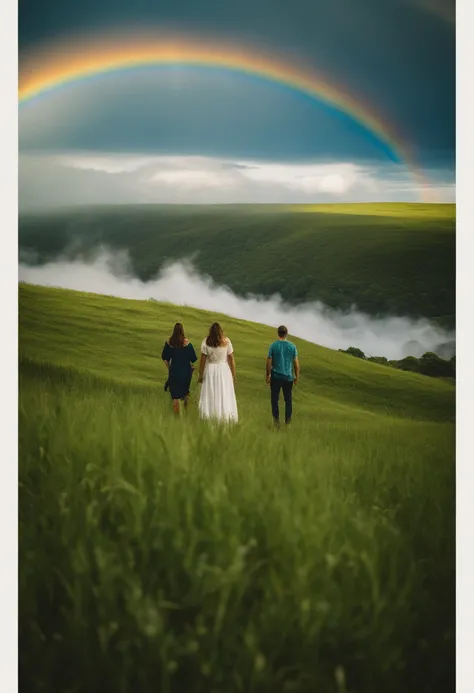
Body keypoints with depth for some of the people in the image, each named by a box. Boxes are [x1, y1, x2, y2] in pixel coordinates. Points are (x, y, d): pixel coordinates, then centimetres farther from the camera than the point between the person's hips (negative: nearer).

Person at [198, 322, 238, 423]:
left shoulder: (206, 342, -7)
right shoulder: (226, 341, -5)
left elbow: (202, 360, -5)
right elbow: (231, 359, -2)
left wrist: (200, 375, 5)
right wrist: (233, 374, 8)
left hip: (210, 370, 0)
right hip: (224, 369, 0)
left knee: (210, 396, 6)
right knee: (225, 396, 5)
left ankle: (208, 419, 7)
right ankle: (225, 418, 6)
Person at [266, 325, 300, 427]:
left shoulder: (273, 346, -6)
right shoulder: (292, 346, -3)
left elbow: (269, 362, -4)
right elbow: (296, 363, 0)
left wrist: (267, 375, 7)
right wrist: (297, 377, 10)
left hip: (275, 377, -1)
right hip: (288, 377, 1)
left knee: (275, 399, 8)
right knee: (288, 399, 12)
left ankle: (276, 420, 6)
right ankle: (288, 420, 13)